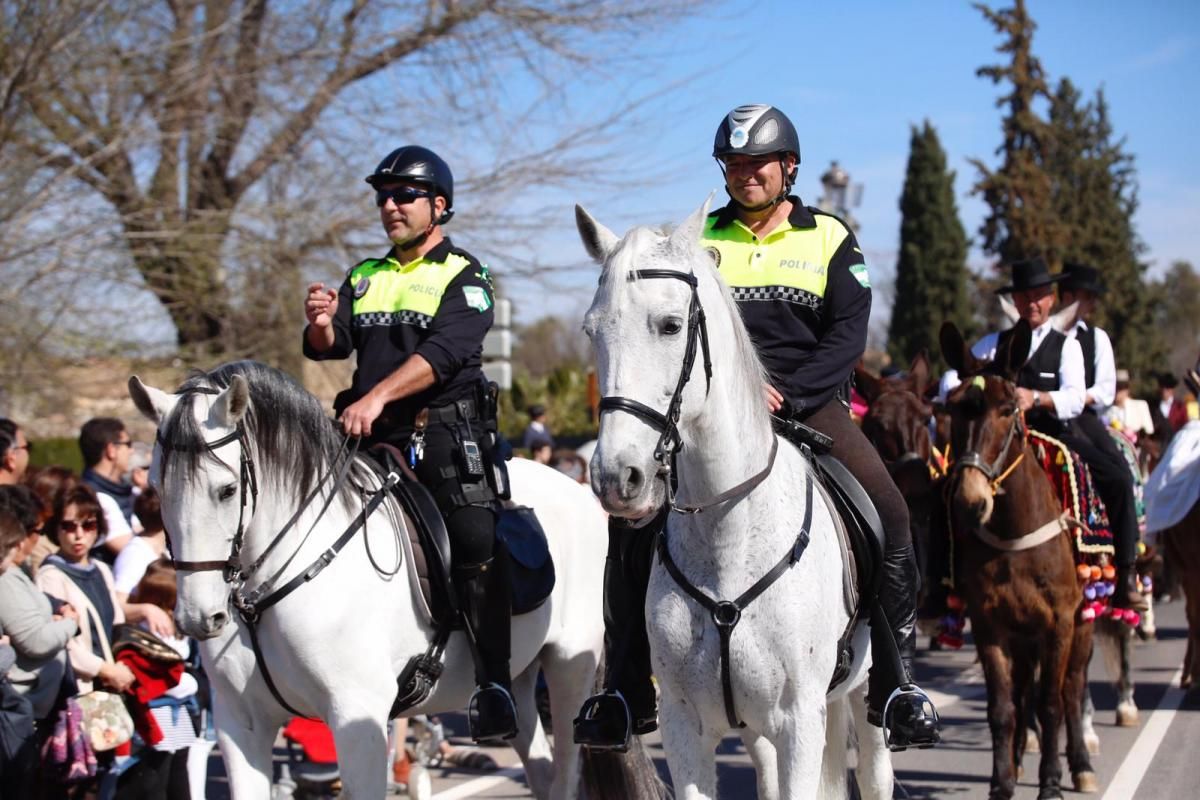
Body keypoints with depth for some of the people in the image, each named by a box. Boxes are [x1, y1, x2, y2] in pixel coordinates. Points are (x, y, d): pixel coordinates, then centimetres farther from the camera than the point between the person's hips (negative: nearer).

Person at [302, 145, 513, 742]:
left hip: (445, 429, -6)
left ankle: (493, 682, -17)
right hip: (372, 435, 6)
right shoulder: (364, 279, 20)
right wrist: (321, 325, -14)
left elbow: (445, 351, -15)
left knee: (475, 539, -19)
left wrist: (377, 397, -27)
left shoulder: (463, 277, 1)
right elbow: (330, 347, 11)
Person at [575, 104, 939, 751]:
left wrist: (784, 394, -16)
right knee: (633, 521, -16)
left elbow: (848, 335, -2)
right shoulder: (699, 238, 11)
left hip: (808, 402, -1)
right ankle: (628, 695, -5)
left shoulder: (830, 238, 7)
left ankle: (896, 684, -8)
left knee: (889, 516, -21)